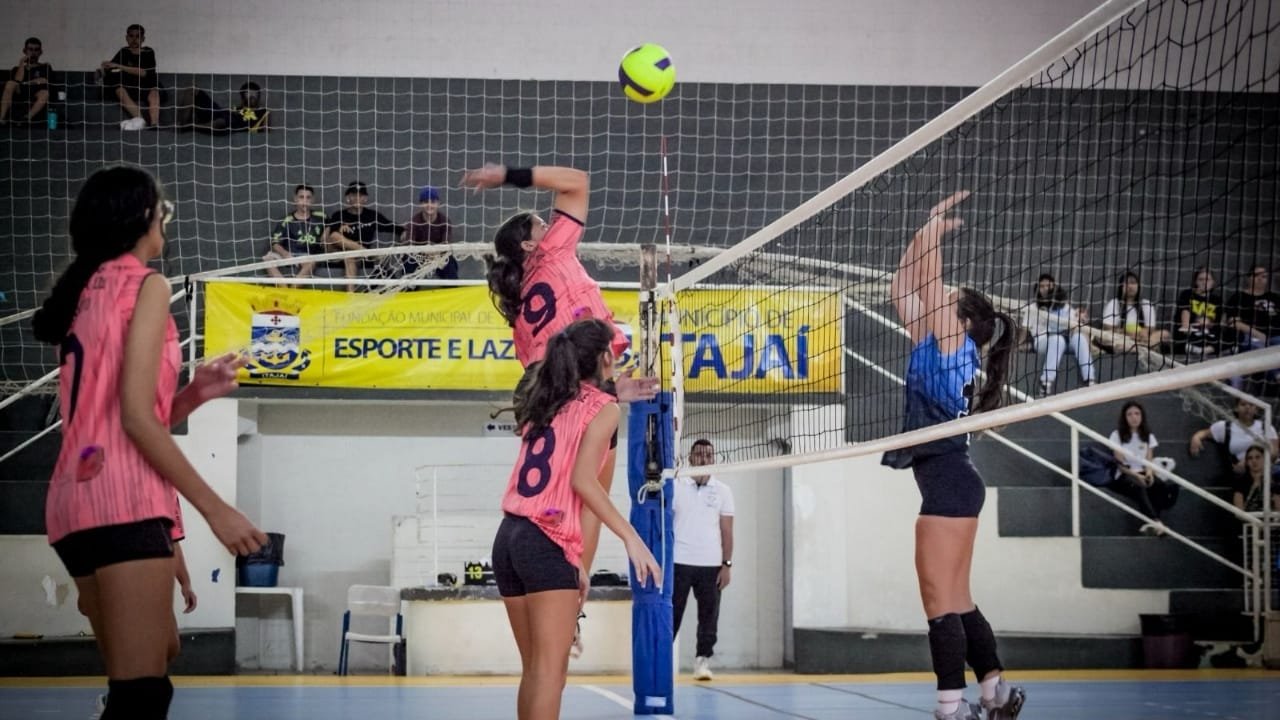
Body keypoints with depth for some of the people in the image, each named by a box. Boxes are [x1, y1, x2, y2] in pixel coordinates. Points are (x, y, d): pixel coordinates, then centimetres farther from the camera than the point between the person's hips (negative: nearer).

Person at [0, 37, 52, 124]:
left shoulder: (45, 67, 17)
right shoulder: (17, 69, 19)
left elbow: (43, 81, 1)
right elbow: (17, 82, 1)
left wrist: (25, 83, 4)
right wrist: (21, 64, 2)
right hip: (19, 96, 1)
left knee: (45, 93, -33)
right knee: (10, 84, -27)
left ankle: (27, 118, -51)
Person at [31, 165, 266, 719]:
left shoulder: (88, 291, 20)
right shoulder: (145, 285, -4)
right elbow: (136, 416, -13)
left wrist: (192, 395, 7)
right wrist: (214, 507, -11)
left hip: (78, 498, 9)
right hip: (124, 502, -9)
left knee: (156, 655, 19)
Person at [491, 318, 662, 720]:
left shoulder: (546, 404, 19)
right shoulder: (602, 407, -2)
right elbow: (582, 480, -14)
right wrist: (631, 538, -14)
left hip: (508, 537, 7)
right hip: (547, 543, -7)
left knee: (534, 668, 12)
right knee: (550, 669, -10)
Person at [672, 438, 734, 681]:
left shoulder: (722, 491, 8)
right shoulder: (675, 486, 4)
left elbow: (726, 531, 7)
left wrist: (727, 565, -1)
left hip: (711, 565, 1)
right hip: (679, 562, -1)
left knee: (709, 616, 0)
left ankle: (702, 661, 5)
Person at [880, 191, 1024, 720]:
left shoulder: (956, 345, -4)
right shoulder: (936, 346, 17)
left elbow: (930, 284, -9)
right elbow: (903, 291, 19)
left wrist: (935, 230, 0)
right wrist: (925, 231, 16)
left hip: (949, 482, -9)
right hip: (948, 483, 9)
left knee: (942, 601, -11)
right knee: (954, 601, 12)